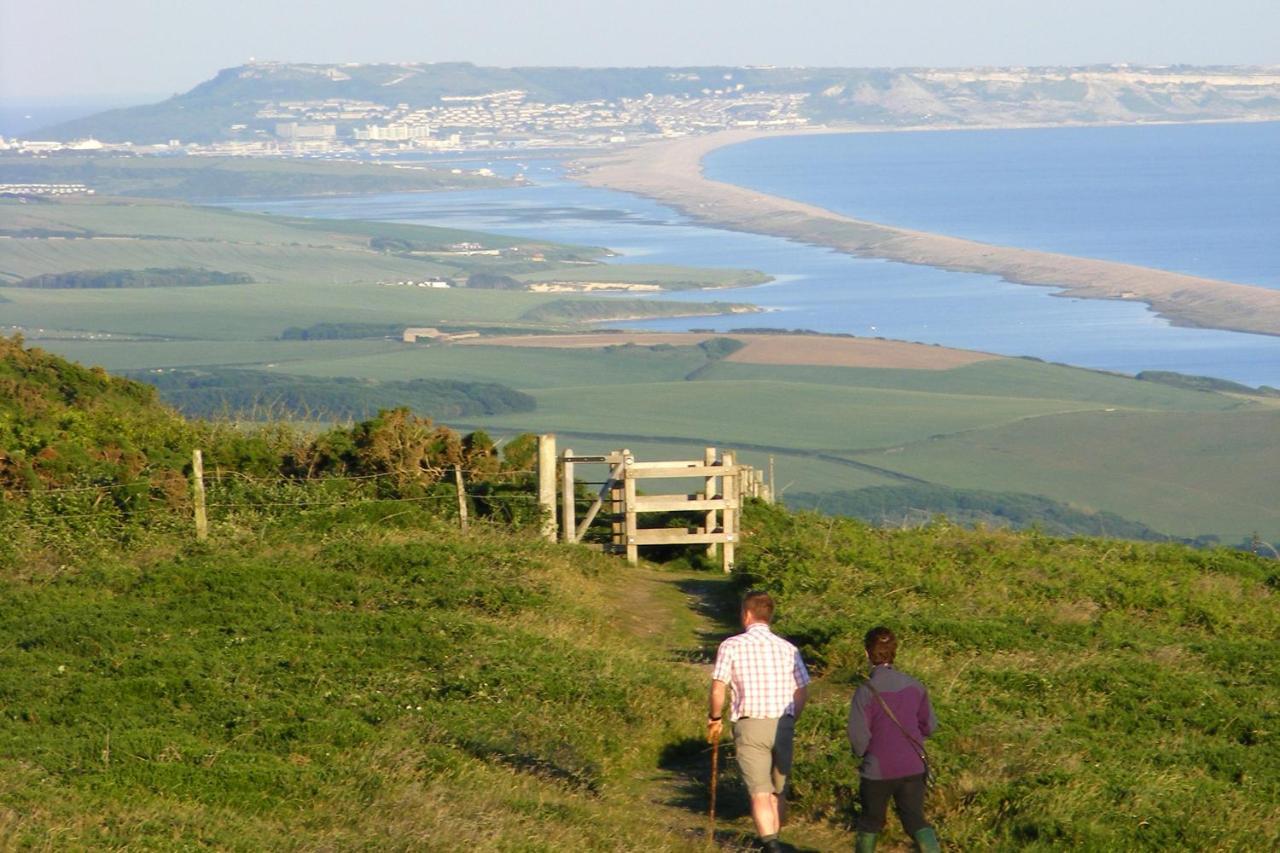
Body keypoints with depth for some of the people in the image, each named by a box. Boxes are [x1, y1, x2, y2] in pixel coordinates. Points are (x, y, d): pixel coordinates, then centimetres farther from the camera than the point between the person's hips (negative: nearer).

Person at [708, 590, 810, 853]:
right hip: (783, 725, 3)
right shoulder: (788, 648, 6)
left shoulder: (732, 646, -4)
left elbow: (718, 689, -7)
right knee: (778, 792, 18)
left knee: (760, 794, -4)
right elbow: (802, 692, 8)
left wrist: (714, 718, 11)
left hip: (750, 725, -3)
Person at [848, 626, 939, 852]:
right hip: (913, 766, 3)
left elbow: (858, 734, -14)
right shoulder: (914, 686, -3)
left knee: (870, 820, 17)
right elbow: (929, 725, 6)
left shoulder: (866, 691, -16)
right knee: (915, 820, 4)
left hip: (878, 769, -3)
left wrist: (861, 751, 8)